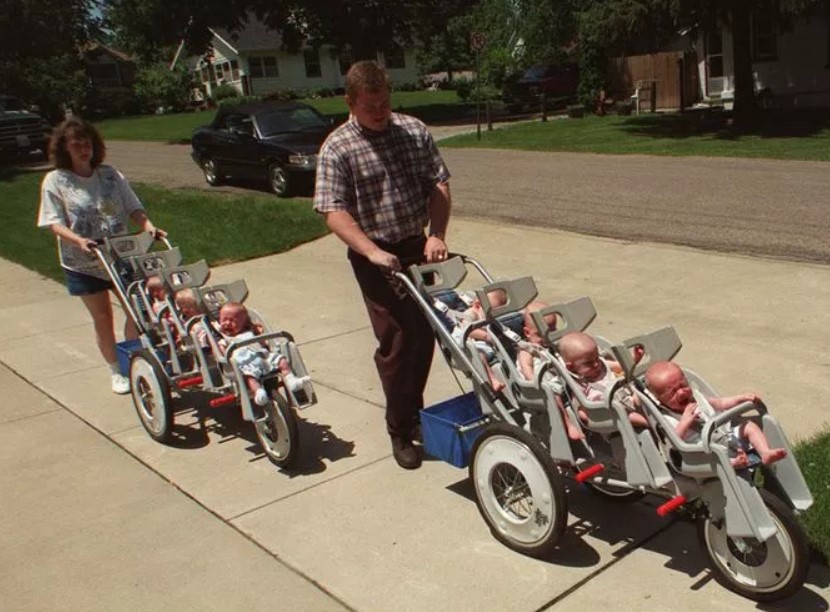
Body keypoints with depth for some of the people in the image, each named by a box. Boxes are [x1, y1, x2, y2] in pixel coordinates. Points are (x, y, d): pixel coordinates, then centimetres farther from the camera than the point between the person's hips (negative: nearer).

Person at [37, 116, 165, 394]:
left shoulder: (110, 175, 0)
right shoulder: (55, 181, -7)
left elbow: (133, 207, 1)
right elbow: (55, 223, -11)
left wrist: (148, 225, -19)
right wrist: (78, 240, -29)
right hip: (83, 263, -2)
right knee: (102, 317, 8)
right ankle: (116, 370, 25)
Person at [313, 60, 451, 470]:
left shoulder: (413, 131, 2)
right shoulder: (337, 149, -11)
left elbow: (438, 183, 3)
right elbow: (334, 212, -16)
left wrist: (436, 235, -10)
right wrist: (372, 251, -27)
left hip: (417, 247, 5)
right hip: (375, 256, -4)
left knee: (426, 332, 12)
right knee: (395, 339, -4)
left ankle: (415, 407, 34)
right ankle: (400, 429, 12)